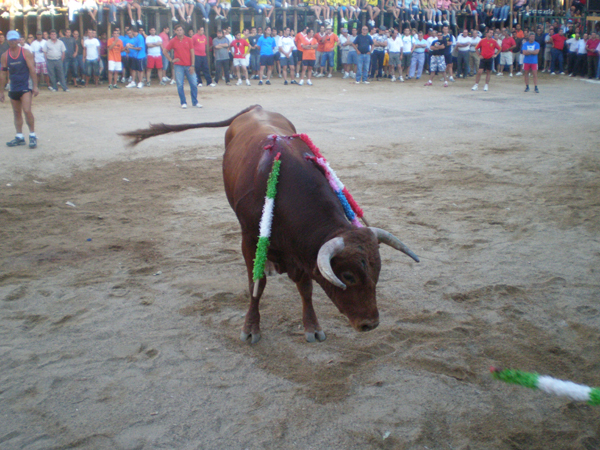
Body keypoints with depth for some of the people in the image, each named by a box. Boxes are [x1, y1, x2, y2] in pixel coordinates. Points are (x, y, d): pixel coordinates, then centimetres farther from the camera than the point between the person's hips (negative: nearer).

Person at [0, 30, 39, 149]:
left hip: (26, 87, -4)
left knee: (27, 111, -15)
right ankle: (19, 137, 17)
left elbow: (32, 70, -5)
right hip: (13, 88, 4)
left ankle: (32, 135, -3)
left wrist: (35, 86, -11)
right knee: (16, 113, 9)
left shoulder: (26, 53, -4)